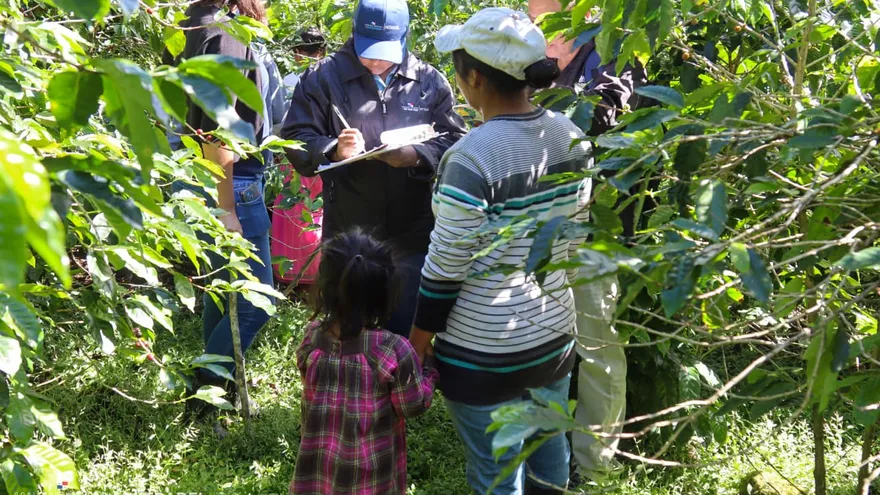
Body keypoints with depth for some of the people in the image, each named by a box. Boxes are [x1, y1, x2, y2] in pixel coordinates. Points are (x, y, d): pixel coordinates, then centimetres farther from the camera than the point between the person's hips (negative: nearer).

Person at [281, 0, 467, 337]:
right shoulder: (325, 76, 1)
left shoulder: (430, 81, 4)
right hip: (348, 234, 0)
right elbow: (296, 138, -1)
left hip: (412, 234, 1)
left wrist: (416, 156, -18)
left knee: (405, 329, 12)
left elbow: (454, 143, 2)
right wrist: (334, 150, -21)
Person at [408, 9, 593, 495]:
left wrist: (416, 347, -6)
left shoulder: (473, 157, -23)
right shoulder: (570, 134, -2)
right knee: (549, 449, 24)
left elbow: (445, 270, -18)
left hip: (488, 352, -7)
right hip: (555, 331, 7)